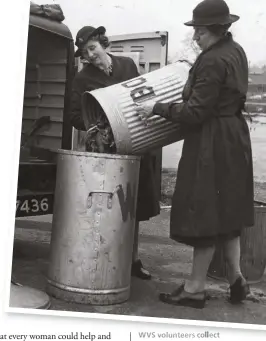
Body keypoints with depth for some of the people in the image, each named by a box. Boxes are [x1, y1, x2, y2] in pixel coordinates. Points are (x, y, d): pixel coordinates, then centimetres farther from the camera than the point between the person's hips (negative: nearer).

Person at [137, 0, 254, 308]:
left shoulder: (213, 61, -19)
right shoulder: (234, 51, 11)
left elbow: (196, 112, -20)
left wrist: (157, 108, -12)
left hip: (211, 145, -10)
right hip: (232, 140, 10)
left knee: (205, 213, -1)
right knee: (225, 211, 16)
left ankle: (195, 288, 12)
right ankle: (236, 279, 25)